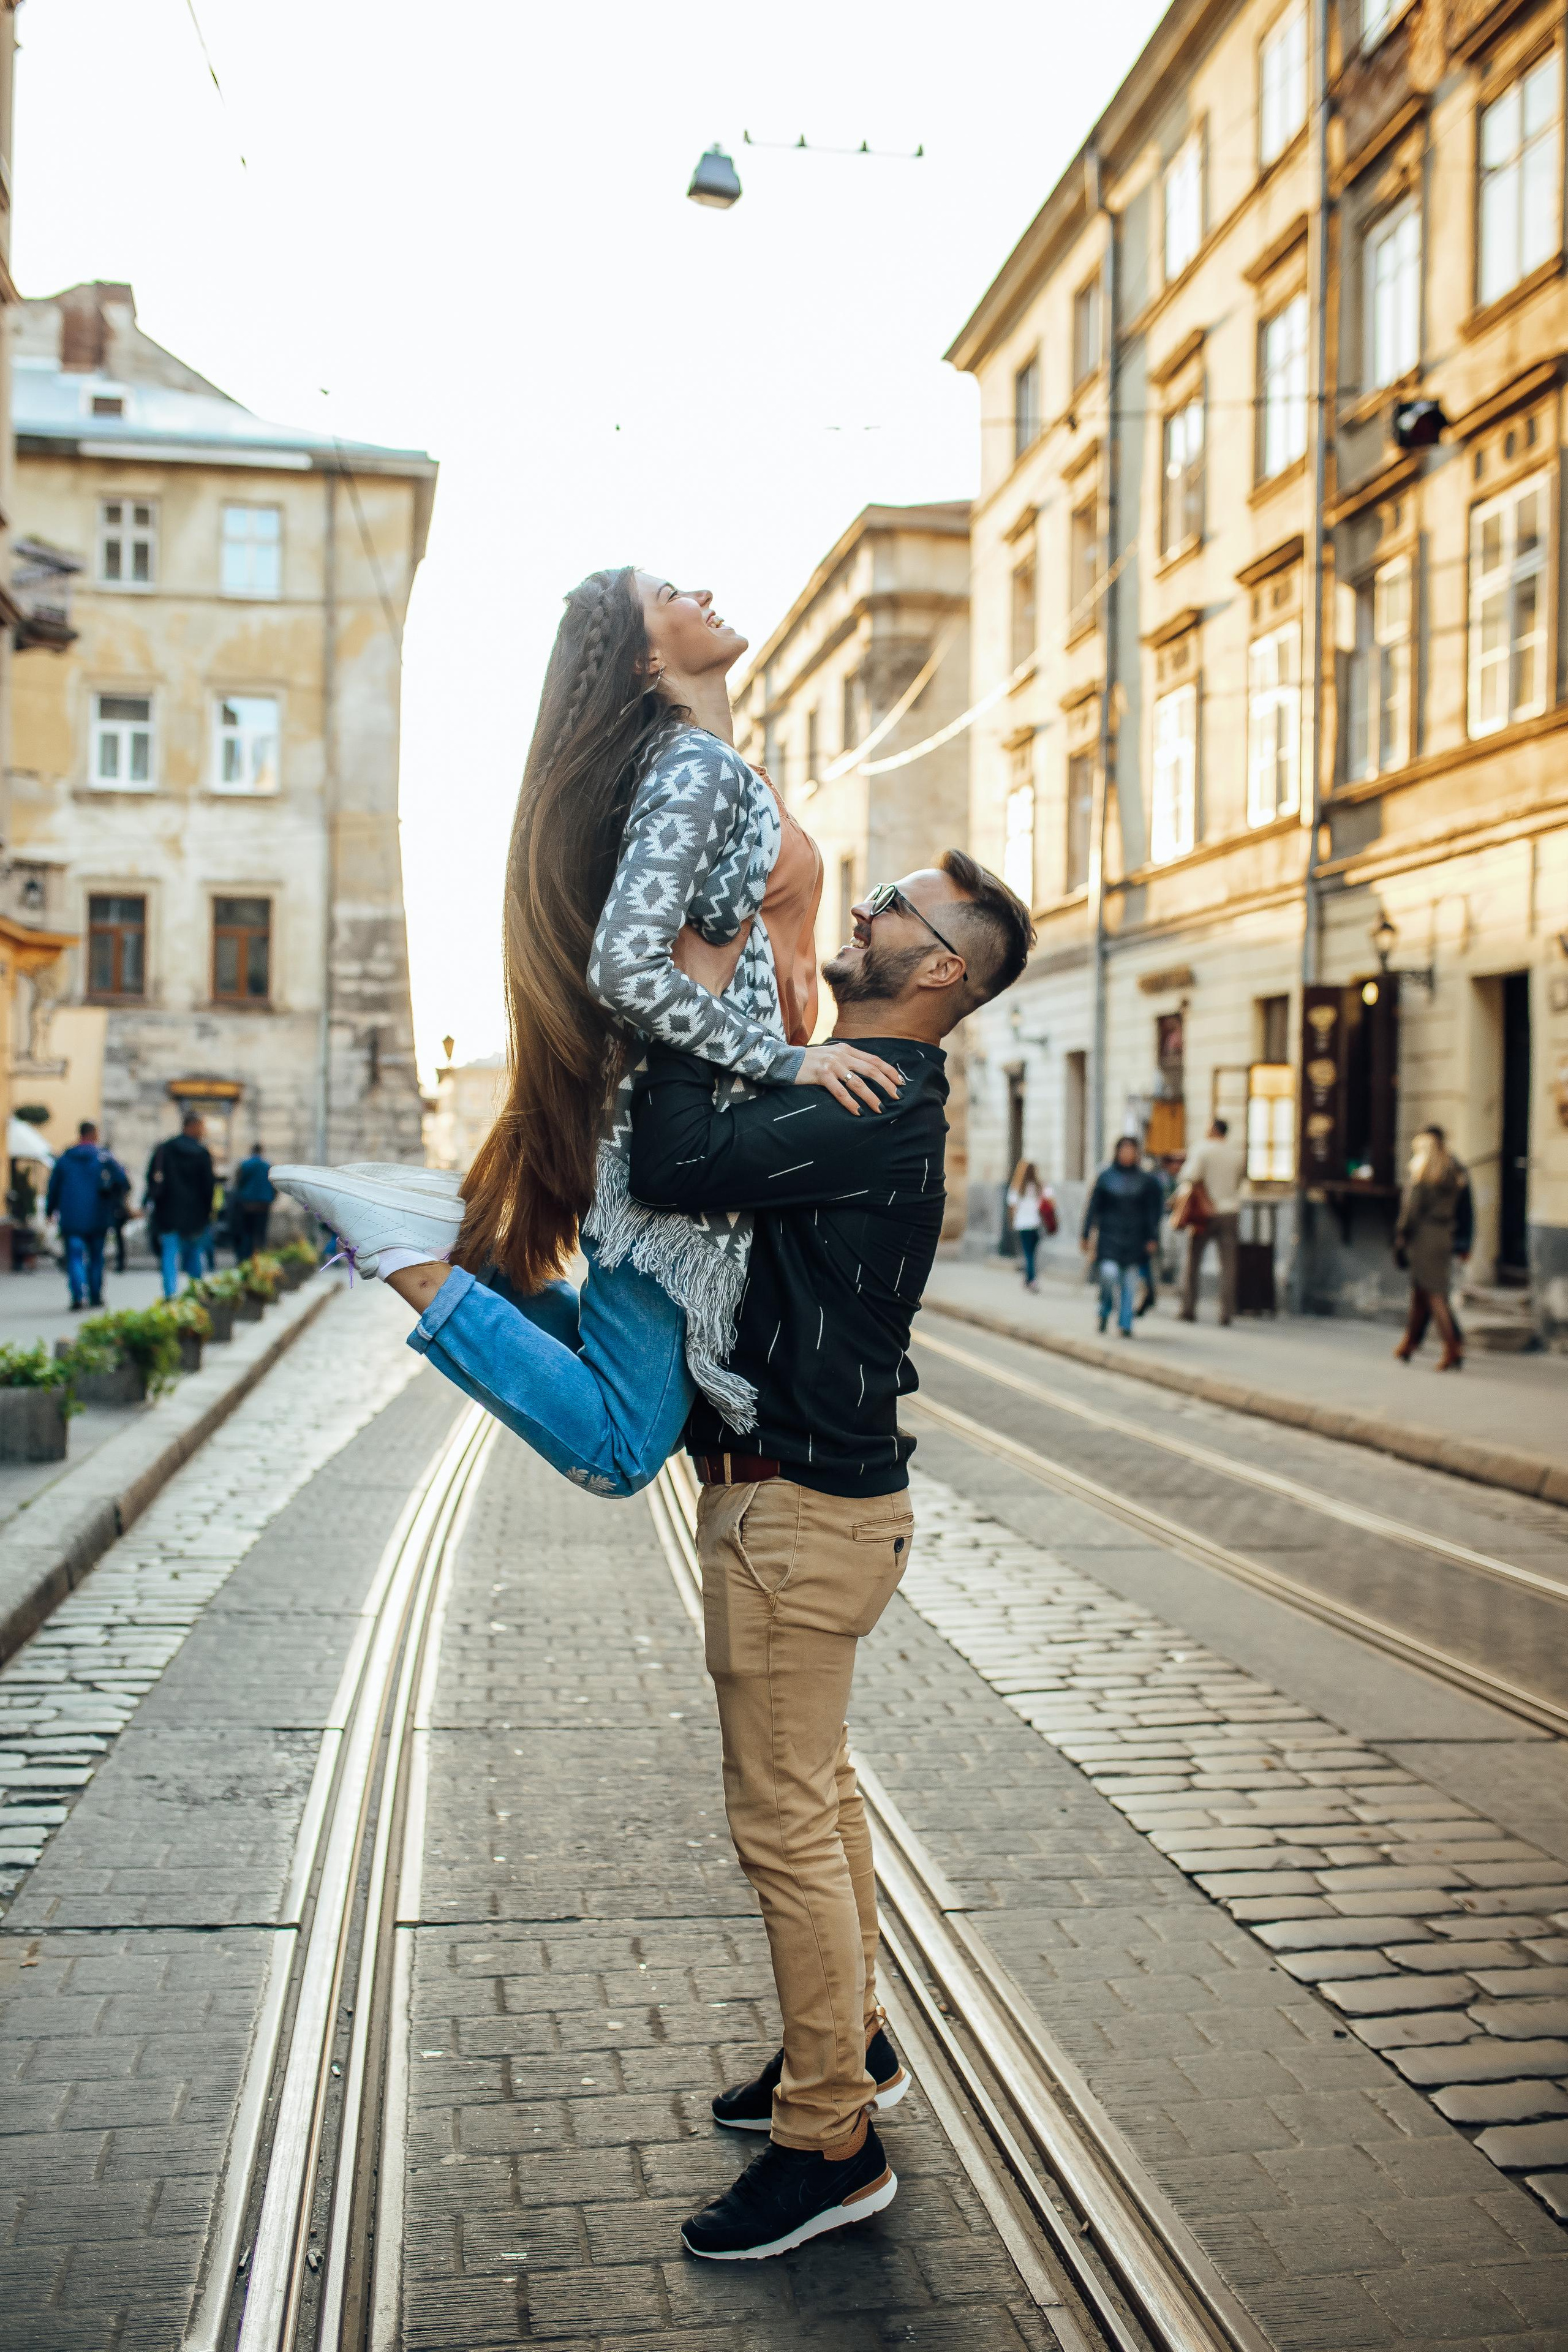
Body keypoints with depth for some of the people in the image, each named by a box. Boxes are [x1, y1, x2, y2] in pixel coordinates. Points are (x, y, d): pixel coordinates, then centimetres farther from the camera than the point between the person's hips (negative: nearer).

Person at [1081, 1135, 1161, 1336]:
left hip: (1135, 1236, 2)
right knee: (1109, 1273, -17)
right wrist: (1086, 1235, 1)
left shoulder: (1143, 1180, 6)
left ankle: (1125, 1323, 9)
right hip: (1110, 1235, -2)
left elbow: (1151, 1211, 9)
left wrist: (1152, 1238, 1)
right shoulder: (1106, 1177, 3)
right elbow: (1093, 1207, 4)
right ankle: (1105, 1309, 10)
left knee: (1129, 1282, 1)